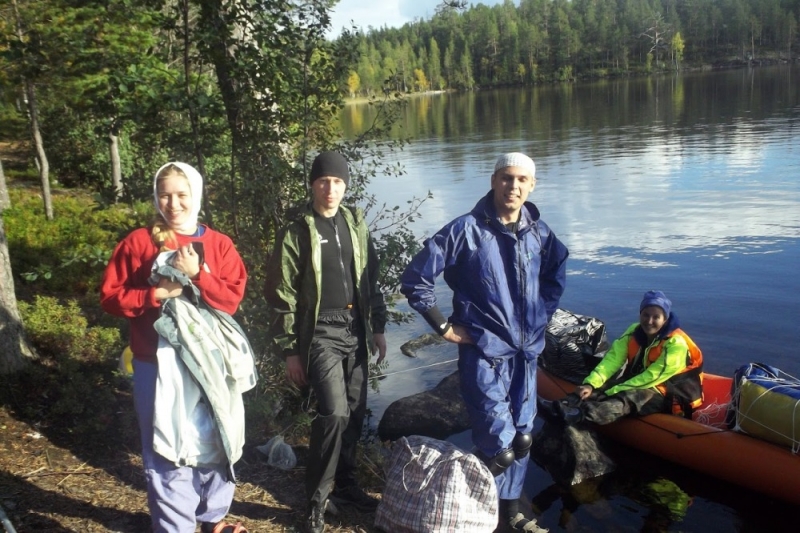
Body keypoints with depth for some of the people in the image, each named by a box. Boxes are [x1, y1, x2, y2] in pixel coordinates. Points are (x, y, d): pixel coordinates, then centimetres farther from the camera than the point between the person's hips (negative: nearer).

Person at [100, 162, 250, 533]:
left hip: (210, 361, 2)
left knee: (215, 442, 14)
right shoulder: (138, 242, -1)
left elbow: (232, 297, -4)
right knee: (166, 450, 3)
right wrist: (154, 295, -15)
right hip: (158, 364, -2)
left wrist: (197, 275, -17)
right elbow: (110, 296, -1)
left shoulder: (219, 244, 3)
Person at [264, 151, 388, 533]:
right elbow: (282, 296, -7)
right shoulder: (296, 231, -7)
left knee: (354, 413, 11)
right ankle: (316, 498, 3)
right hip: (320, 333, -5)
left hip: (354, 330, 5)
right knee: (334, 411, -15)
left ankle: (344, 484, 30)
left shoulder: (356, 224, 9)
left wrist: (378, 327, 12)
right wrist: (289, 349, -8)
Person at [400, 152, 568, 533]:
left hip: (526, 353, 6)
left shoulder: (539, 232, 2)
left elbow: (557, 271, 23)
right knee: (499, 449, -5)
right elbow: (414, 279, -11)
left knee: (522, 439, 17)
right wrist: (443, 327, -10)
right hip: (484, 355, -6)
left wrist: (542, 314, 13)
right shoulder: (466, 230, -14)